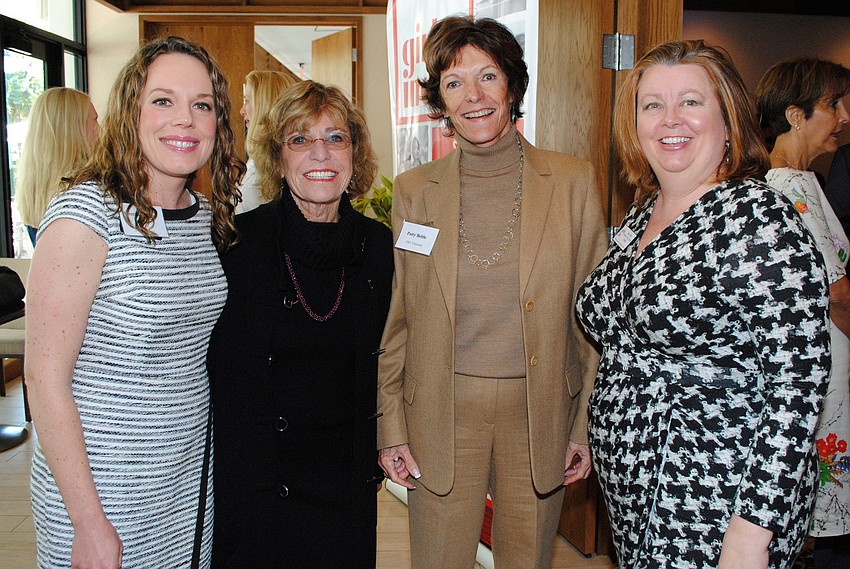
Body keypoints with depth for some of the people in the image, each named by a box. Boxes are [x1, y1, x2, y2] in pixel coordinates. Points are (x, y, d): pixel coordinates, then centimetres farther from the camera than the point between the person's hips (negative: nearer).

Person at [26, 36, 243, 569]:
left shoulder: (209, 216, 2)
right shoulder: (87, 213, -18)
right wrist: (89, 523, -17)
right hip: (102, 487, -6)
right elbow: (46, 380, -17)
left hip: (192, 477, 6)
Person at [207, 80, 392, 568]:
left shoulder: (377, 244, -1)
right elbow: (225, 384, -9)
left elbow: (375, 369, 7)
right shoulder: (239, 242, -12)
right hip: (255, 485, -3)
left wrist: (371, 471, 8)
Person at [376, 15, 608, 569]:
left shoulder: (573, 180, -3)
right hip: (441, 415, 1)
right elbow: (396, 319, 4)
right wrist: (391, 426, 2)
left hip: (539, 413, 0)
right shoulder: (414, 190, 1)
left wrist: (587, 423, -1)